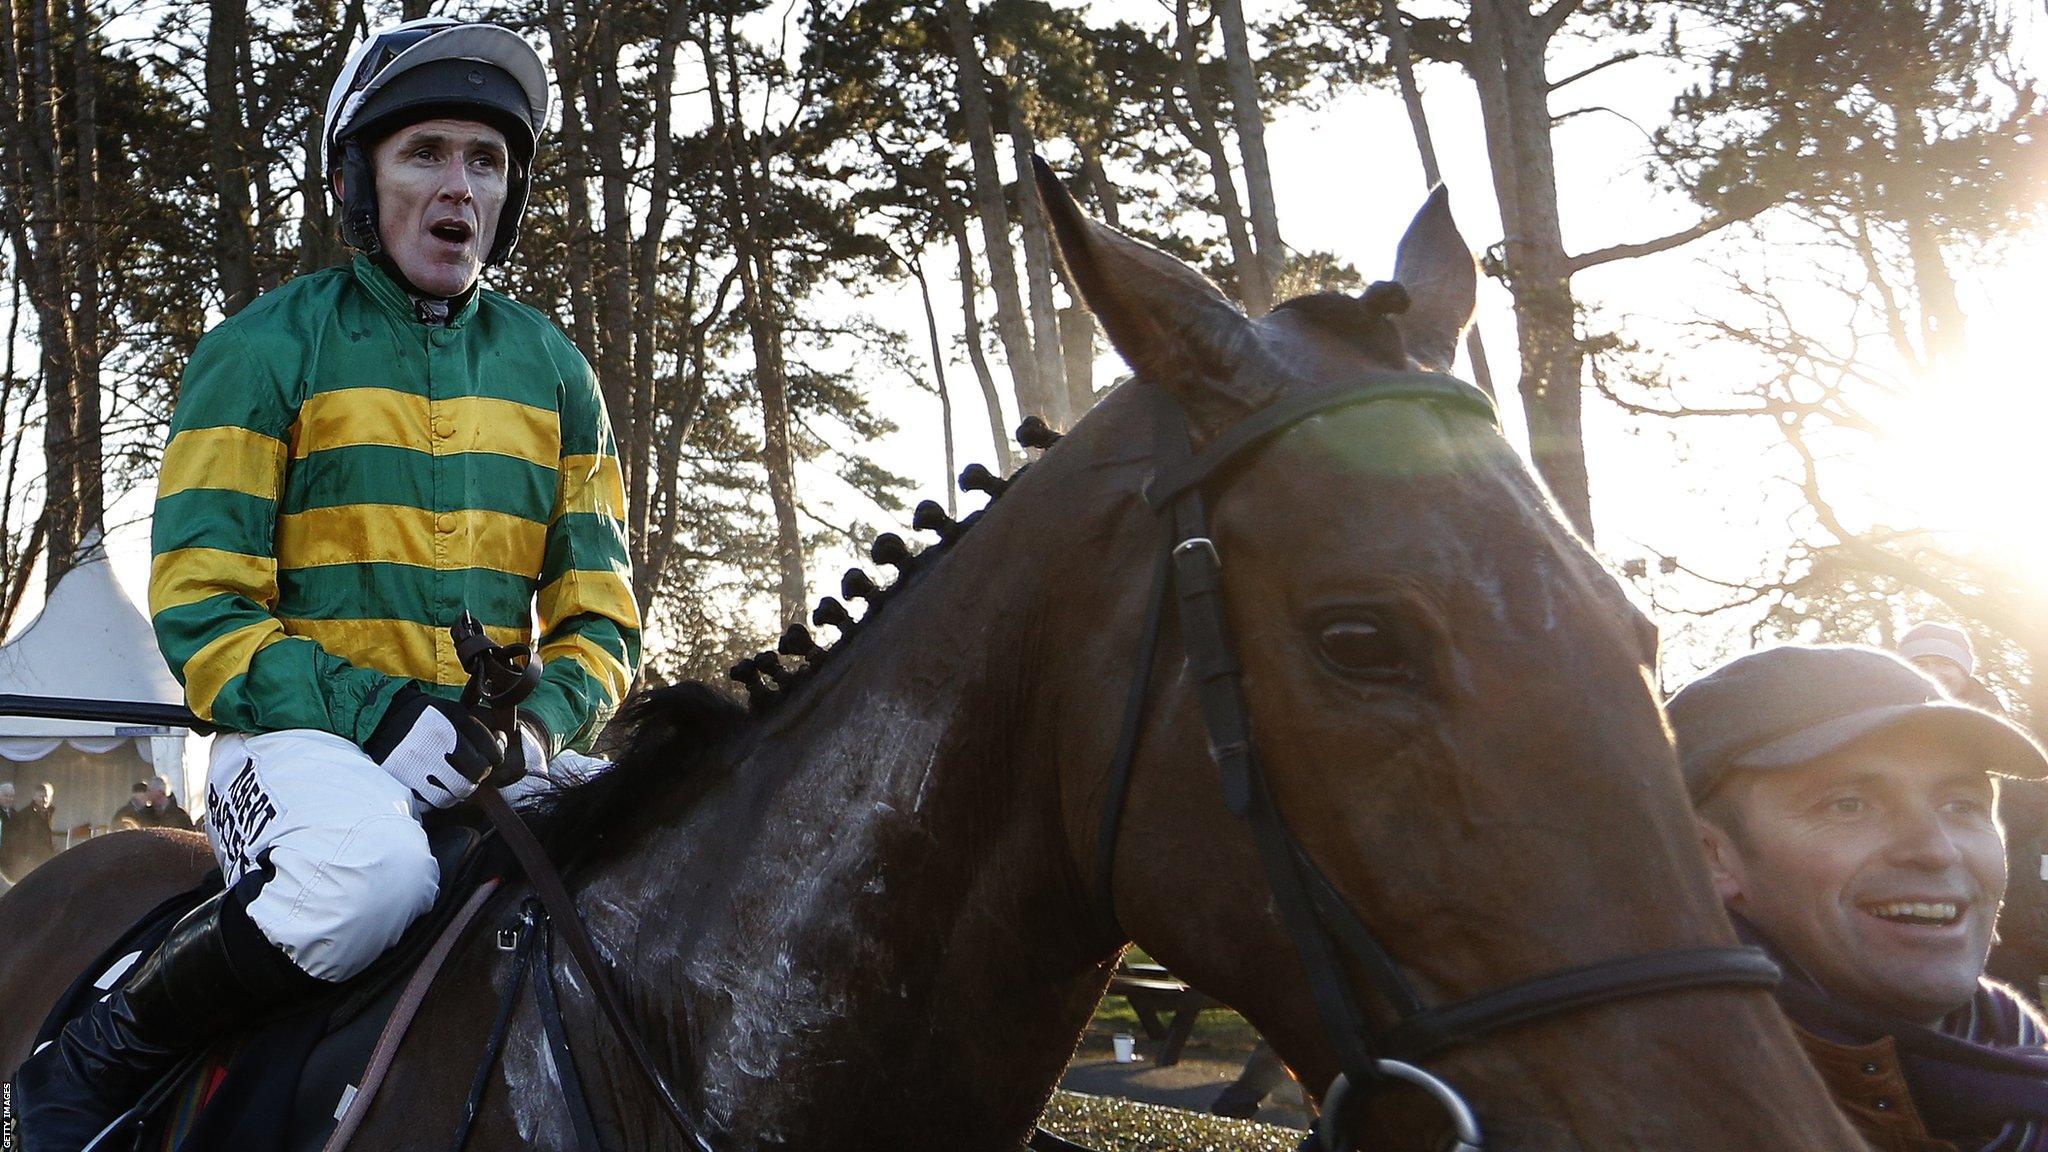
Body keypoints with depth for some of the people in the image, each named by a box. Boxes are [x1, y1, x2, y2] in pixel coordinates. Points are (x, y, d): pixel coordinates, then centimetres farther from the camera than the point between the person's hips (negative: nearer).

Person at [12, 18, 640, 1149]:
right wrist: (371, 715, -19)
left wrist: (544, 719, -8)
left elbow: (596, 599, 13)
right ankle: (94, 1061, -9)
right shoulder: (267, 348, 2)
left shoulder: (551, 367, 14)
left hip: (493, 752, 5)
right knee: (368, 873, -37)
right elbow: (200, 601, -5)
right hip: (305, 728, -4)